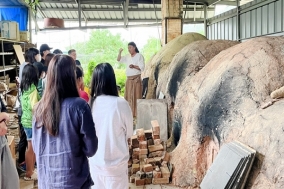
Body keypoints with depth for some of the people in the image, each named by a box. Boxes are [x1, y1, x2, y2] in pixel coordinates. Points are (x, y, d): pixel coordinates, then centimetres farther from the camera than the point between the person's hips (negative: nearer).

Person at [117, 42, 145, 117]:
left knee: (136, 96, -7)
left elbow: (142, 67, -9)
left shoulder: (139, 56, -3)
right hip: (129, 79, 6)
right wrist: (120, 52, 2)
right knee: (128, 96, 7)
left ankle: (137, 113, -5)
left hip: (136, 79, -6)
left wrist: (134, 66, -24)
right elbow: (119, 60, 17)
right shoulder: (128, 57, 15)